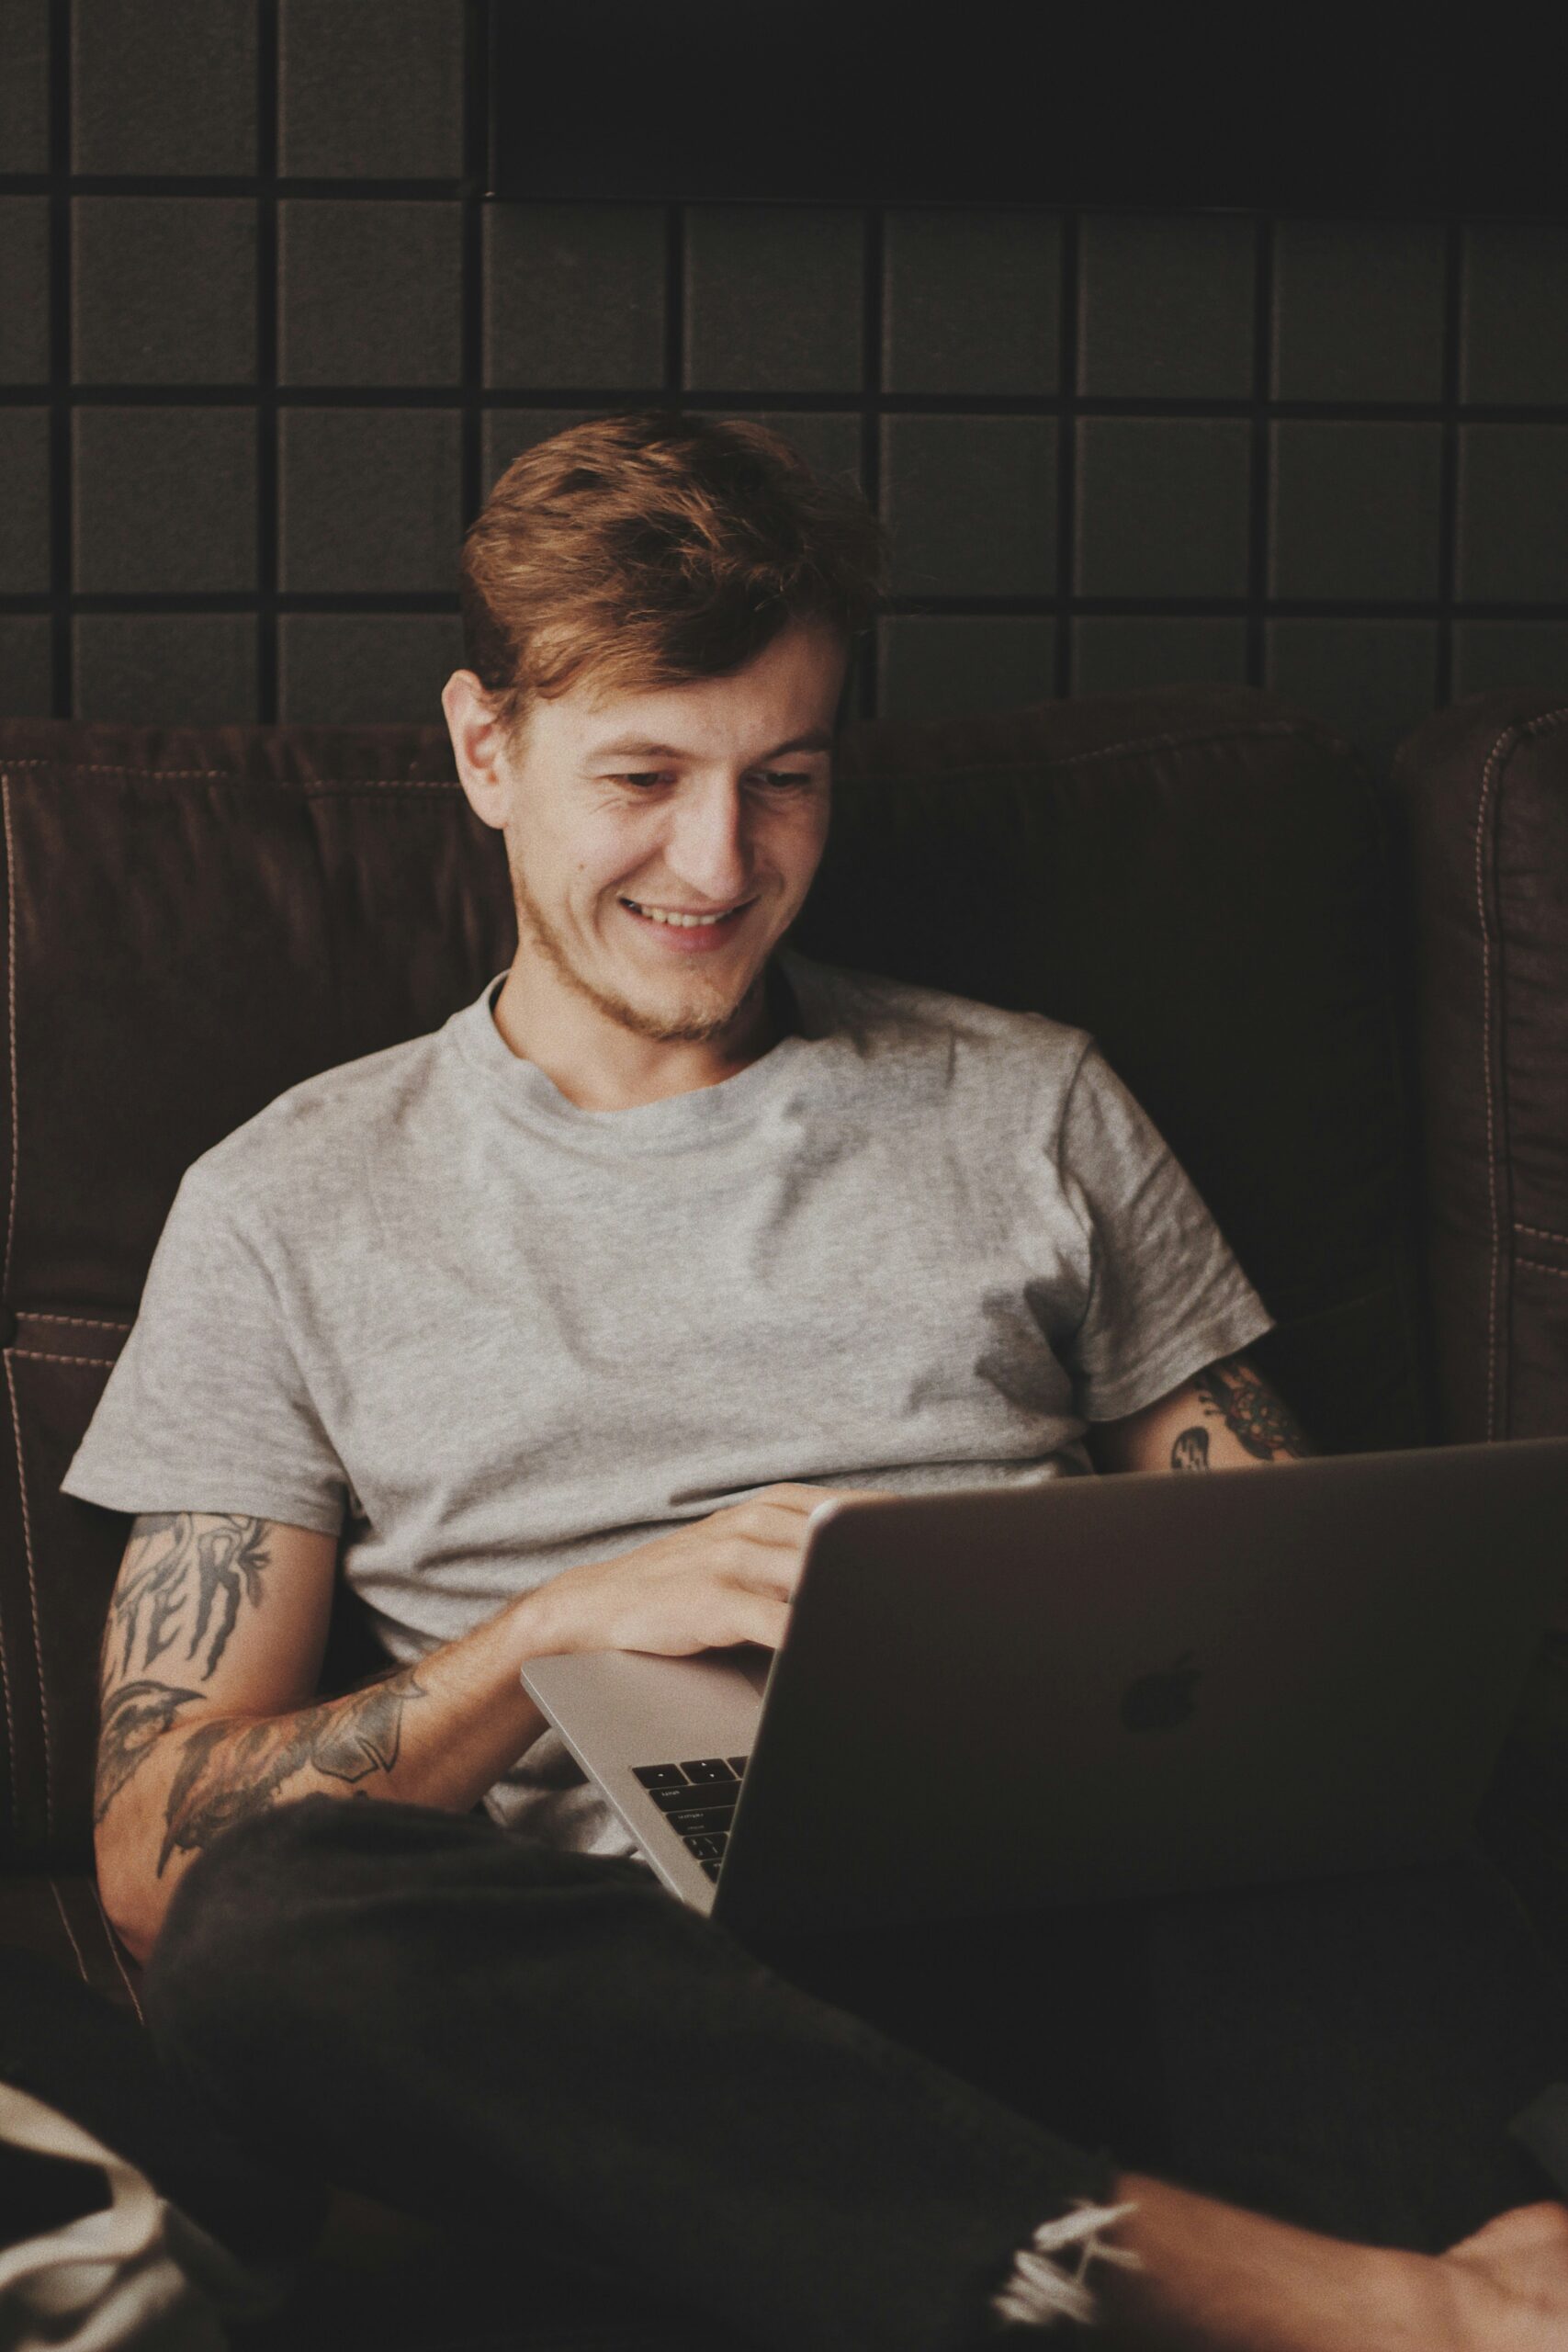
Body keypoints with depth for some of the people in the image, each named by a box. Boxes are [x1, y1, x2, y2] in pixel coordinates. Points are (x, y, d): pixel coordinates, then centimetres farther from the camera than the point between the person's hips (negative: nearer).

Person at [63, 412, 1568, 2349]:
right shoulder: (295, 1209, 15)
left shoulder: (1030, 1108, 21)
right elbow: (154, 1857, 8)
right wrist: (565, 1623, -8)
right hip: (616, 1984, 0)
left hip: (1071, 1913, 1)